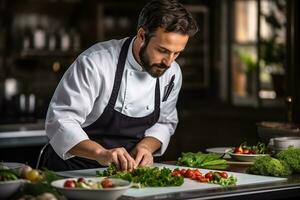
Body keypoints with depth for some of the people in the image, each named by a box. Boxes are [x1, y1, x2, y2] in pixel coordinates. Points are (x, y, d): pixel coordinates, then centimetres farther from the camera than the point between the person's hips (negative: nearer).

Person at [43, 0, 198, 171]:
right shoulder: (95, 62, -21)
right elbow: (60, 121, -23)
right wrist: (101, 153, -39)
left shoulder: (172, 73, -2)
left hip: (127, 170, 4)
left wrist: (147, 146, -11)